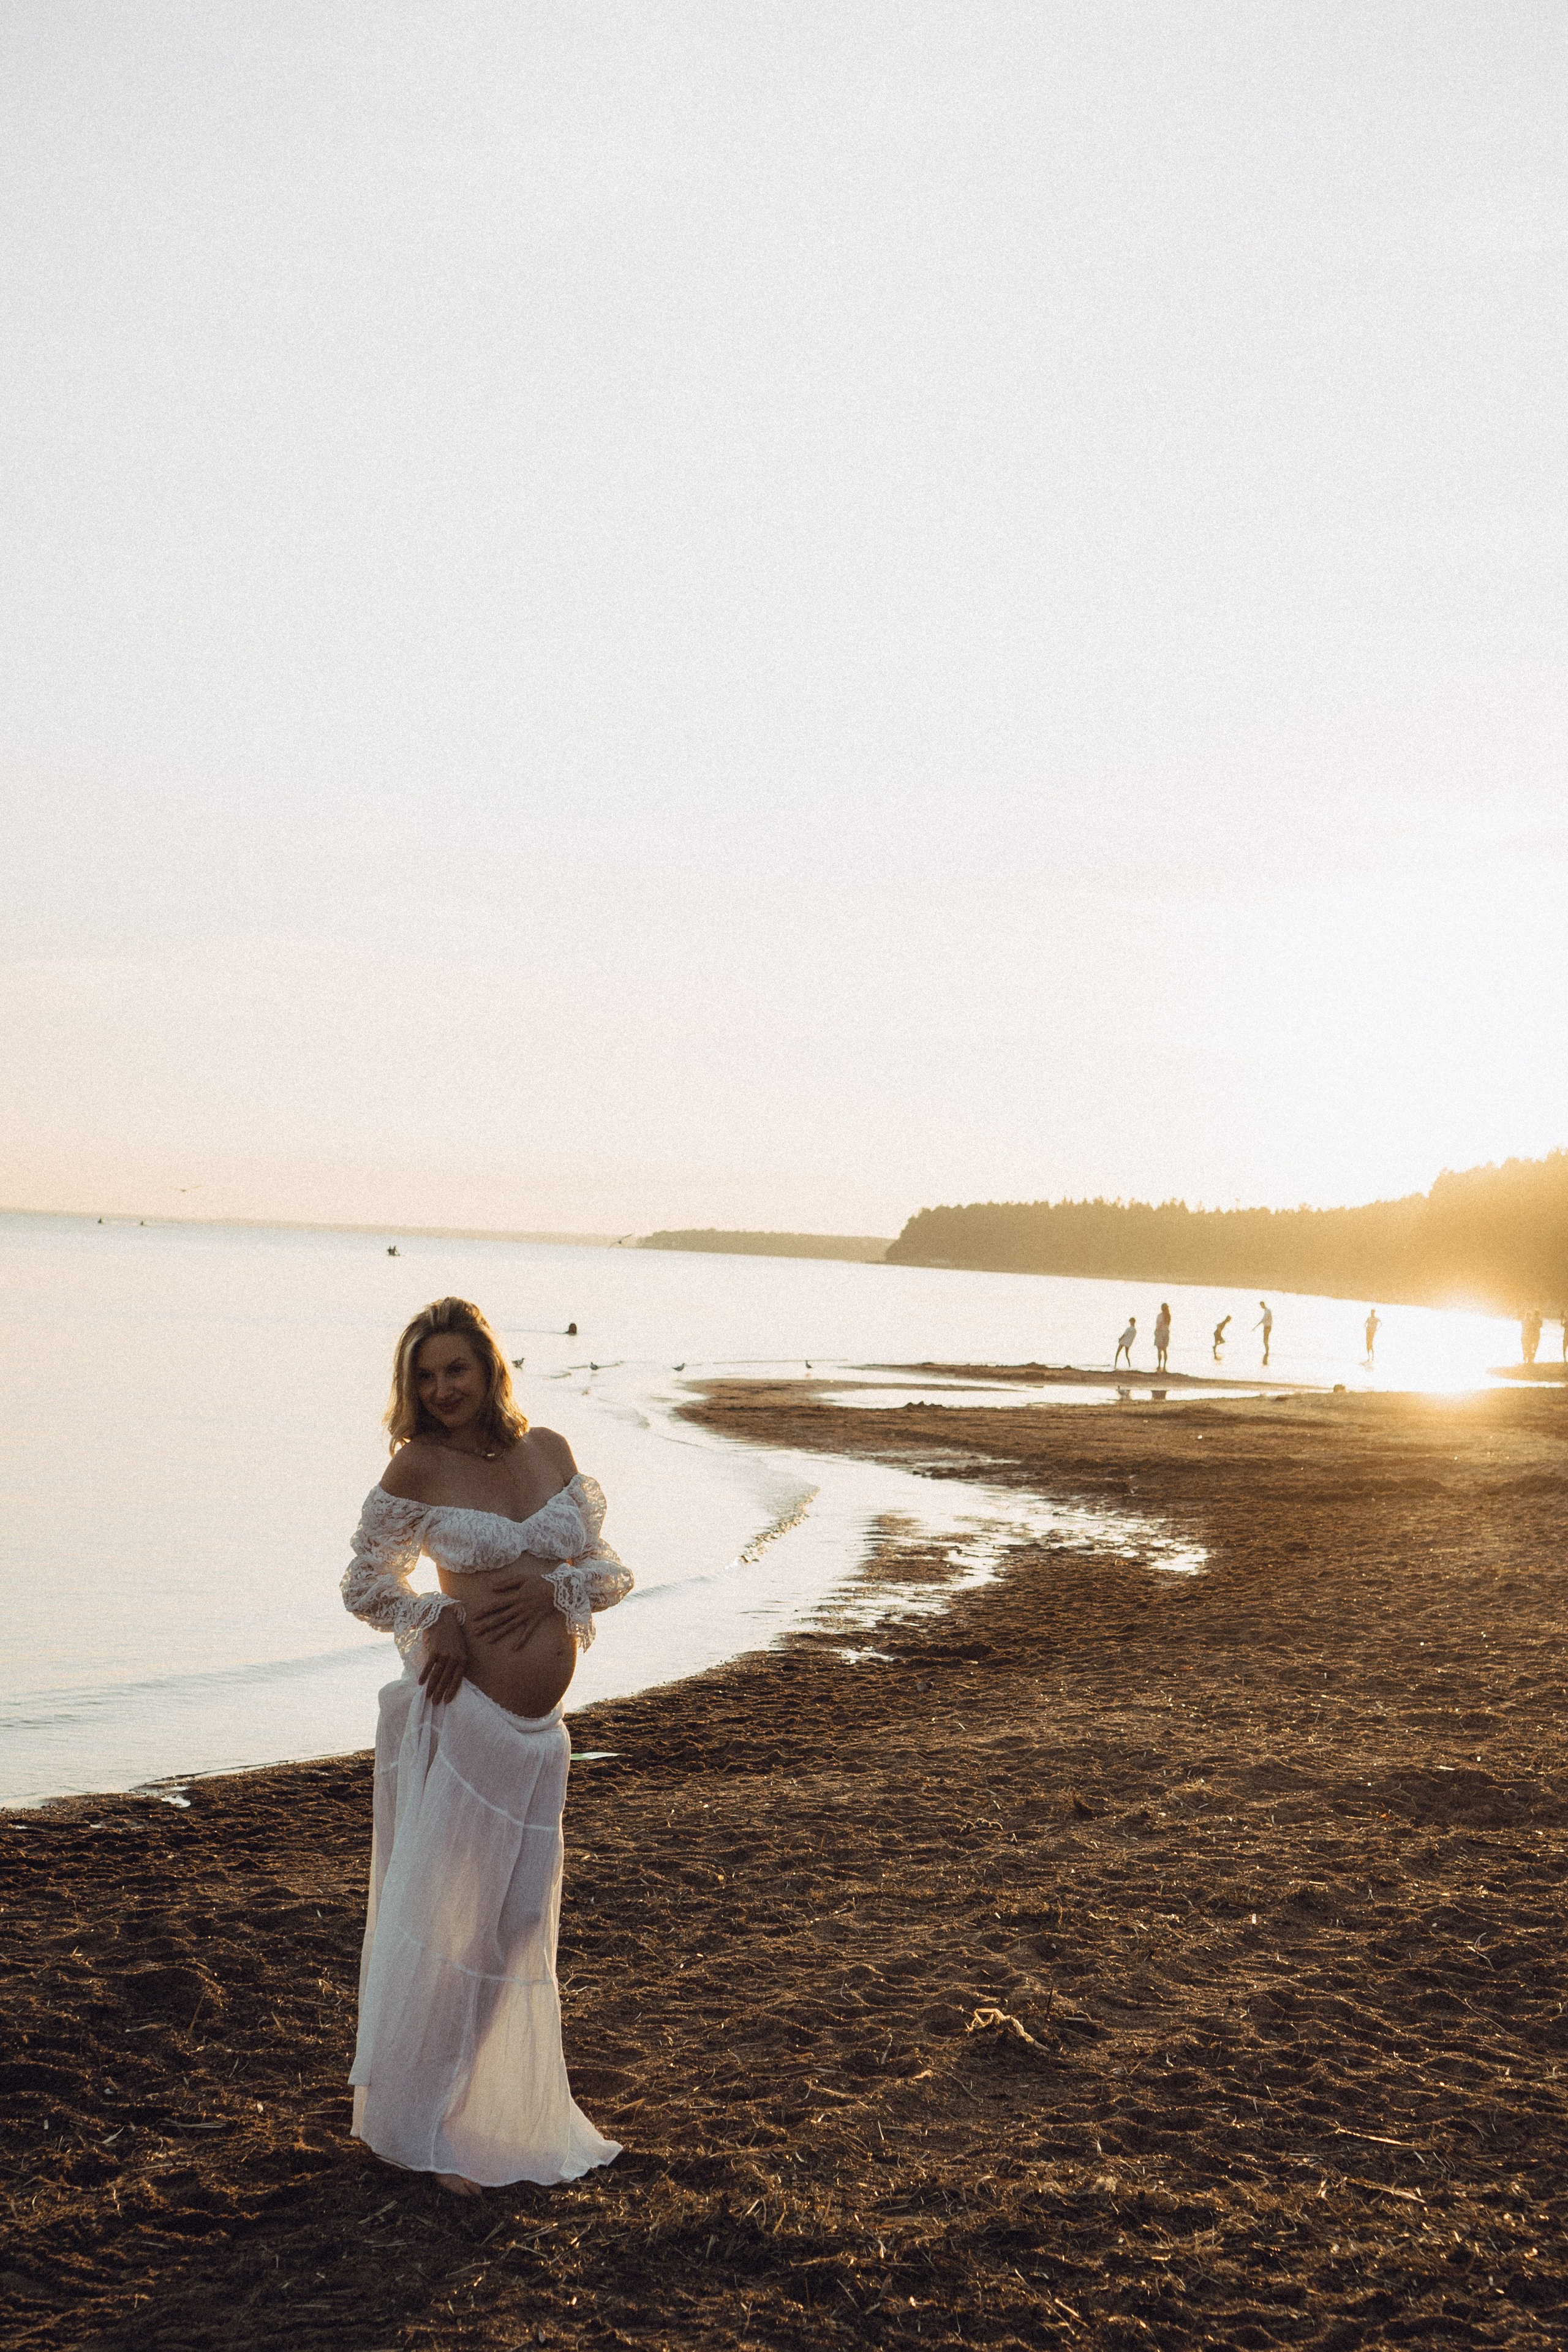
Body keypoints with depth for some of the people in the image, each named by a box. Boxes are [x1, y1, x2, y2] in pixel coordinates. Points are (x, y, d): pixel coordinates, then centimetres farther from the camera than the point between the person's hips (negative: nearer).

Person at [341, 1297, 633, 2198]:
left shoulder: (550, 1449, 7)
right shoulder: (418, 1467, -4)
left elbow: (611, 1568, 10)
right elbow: (366, 1582, 6)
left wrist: (552, 1588, -10)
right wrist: (432, 1619, -12)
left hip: (540, 1726, 5)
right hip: (461, 1711, -5)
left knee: (519, 1917, 13)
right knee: (447, 1909, 1)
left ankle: (500, 2107, 32)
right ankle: (423, 2126, 17)